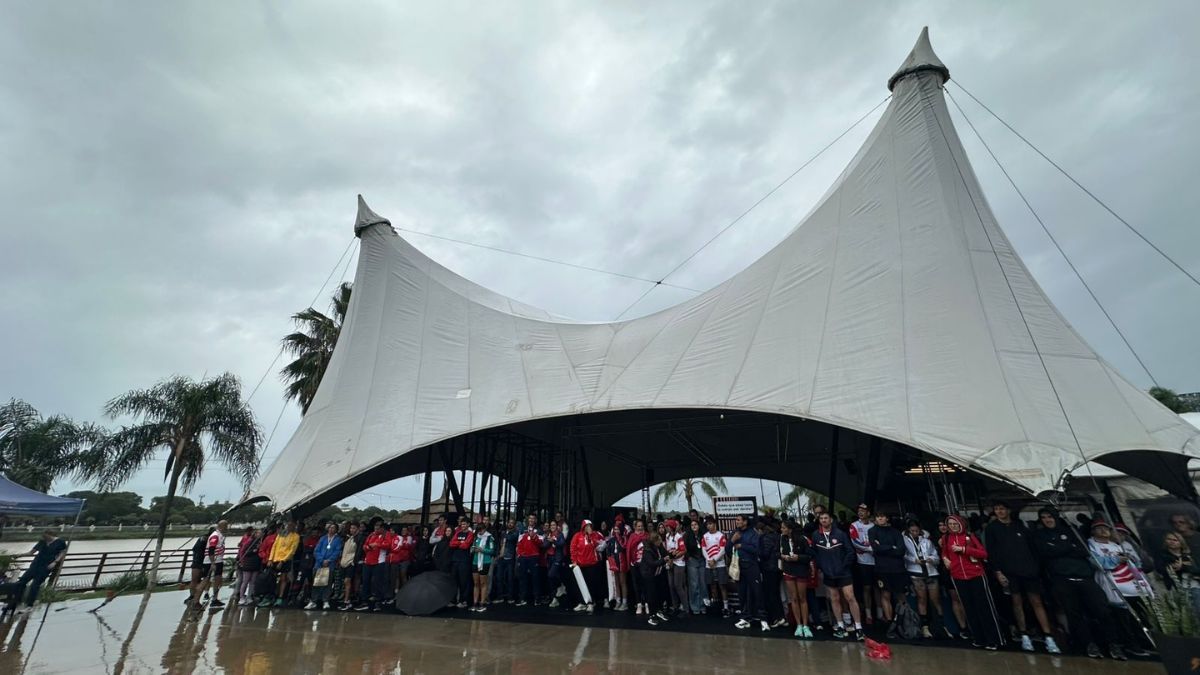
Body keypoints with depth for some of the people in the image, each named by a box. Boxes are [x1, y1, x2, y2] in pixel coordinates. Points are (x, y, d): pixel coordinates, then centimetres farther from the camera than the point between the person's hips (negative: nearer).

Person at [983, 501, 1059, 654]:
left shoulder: (1020, 525, 11)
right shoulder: (991, 528, 3)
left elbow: (1031, 546, 12)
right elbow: (991, 552, -2)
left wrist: (1036, 566, 4)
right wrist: (997, 572, -8)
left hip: (1028, 569, 2)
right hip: (1009, 571, -2)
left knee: (1037, 602, 0)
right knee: (1017, 602, 1)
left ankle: (1049, 638, 3)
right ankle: (1024, 636, 10)